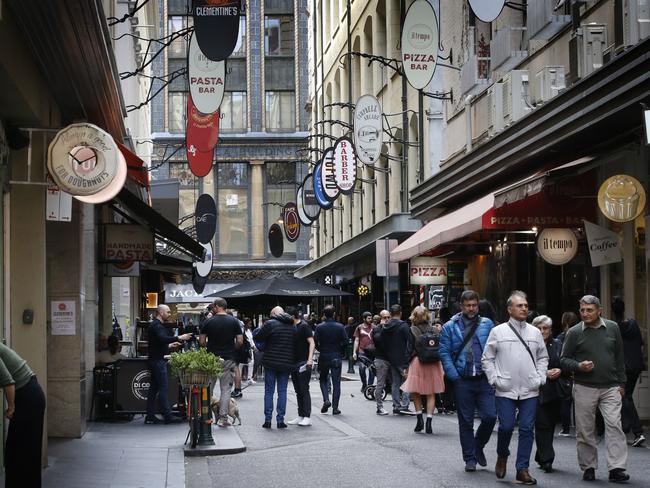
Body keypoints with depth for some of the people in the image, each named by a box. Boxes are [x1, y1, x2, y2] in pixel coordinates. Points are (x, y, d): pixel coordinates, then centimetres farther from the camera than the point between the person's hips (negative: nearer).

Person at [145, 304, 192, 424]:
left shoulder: (155, 325, 19)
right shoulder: (157, 325, -14)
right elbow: (163, 338, -31)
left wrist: (169, 345, 26)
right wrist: (179, 338, -33)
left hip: (155, 360, 11)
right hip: (158, 361, -11)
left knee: (153, 389, 10)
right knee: (163, 388, -9)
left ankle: (150, 416, 11)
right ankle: (167, 415, -9)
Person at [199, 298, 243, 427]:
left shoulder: (208, 322, -2)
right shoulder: (234, 321, 0)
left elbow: (201, 342, -4)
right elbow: (240, 341, -5)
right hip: (228, 359, 0)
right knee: (226, 389, 4)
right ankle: (223, 418, -2)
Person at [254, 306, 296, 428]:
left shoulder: (270, 324, -9)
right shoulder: (293, 326, 6)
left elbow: (258, 337, -7)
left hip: (271, 363, -3)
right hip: (287, 363, 3)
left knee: (269, 391, 6)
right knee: (282, 391, 7)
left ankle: (268, 419, 4)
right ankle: (280, 420, 4)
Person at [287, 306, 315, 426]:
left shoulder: (304, 326, -9)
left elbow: (312, 343, -15)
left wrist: (310, 359, -25)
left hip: (303, 362, -8)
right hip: (294, 363, 8)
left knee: (304, 390, -7)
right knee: (298, 391, 10)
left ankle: (307, 417, -5)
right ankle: (300, 416, 14)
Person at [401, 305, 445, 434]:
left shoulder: (412, 331, -4)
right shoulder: (435, 330, 5)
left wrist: (406, 367, 0)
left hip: (418, 362, -3)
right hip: (434, 364, 3)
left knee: (415, 392, 13)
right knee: (431, 394, 6)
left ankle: (420, 419, 6)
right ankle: (429, 422, -2)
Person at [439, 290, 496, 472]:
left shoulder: (487, 324, 8)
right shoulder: (450, 327, 4)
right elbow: (444, 353, 0)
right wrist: (454, 375, -9)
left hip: (484, 380, 1)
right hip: (463, 381, -1)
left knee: (490, 416, -6)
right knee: (465, 421, 5)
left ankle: (478, 446, 21)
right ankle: (470, 458, 16)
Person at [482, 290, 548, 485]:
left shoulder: (535, 332, 11)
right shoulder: (498, 332, 2)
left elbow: (543, 357, 18)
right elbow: (487, 359, 5)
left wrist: (540, 378, 5)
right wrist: (495, 379, -3)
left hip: (530, 391, 3)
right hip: (505, 390, -3)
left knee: (527, 429, 0)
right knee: (506, 426, -6)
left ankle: (522, 469, 7)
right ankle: (502, 456, 24)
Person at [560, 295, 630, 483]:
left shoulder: (612, 328, 6)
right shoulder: (574, 332, -1)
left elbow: (619, 357, 12)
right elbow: (564, 359, 4)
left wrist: (621, 383, 10)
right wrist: (579, 366, -15)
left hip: (610, 388, 1)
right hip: (584, 388, -1)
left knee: (614, 425, -9)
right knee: (585, 430, 3)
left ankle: (616, 468, -9)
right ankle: (588, 467, 15)